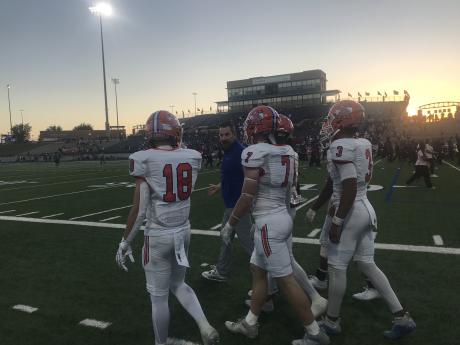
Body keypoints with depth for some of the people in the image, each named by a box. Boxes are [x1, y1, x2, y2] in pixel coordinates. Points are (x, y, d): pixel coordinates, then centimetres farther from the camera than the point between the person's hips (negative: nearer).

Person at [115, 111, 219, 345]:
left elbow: (139, 210, -14)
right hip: (183, 231, 5)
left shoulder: (144, 160, -15)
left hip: (158, 236, -4)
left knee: (158, 296, 13)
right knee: (178, 284, 27)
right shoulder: (191, 157, -3)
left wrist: (125, 242, -2)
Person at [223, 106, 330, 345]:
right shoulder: (288, 152, 8)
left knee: (285, 280, 3)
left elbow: (247, 197, -15)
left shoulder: (255, 153, -16)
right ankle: (250, 323, 31)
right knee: (257, 269, 19)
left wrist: (230, 224, -5)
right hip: (283, 217, 9)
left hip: (268, 223, -9)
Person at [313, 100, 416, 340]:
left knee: (337, 267, 5)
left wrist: (336, 221, -19)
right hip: (365, 209, 9)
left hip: (350, 213, -9)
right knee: (367, 265, 17)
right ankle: (402, 318, 23)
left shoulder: (340, 146, -18)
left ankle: (332, 322, 21)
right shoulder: (362, 144, 9)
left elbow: (350, 188, -23)